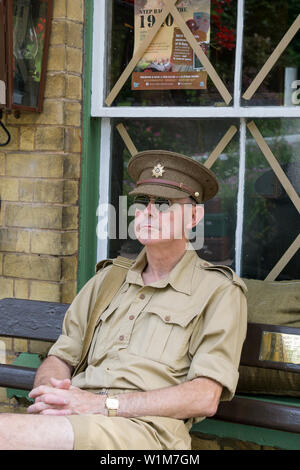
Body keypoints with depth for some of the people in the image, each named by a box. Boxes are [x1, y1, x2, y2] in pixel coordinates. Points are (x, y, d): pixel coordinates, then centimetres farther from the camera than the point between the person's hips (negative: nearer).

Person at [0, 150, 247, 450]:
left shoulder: (218, 290, 6)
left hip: (147, 426, -5)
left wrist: (103, 404, -15)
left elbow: (205, 398, -5)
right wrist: (51, 395, -7)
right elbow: (60, 358, 20)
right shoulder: (108, 278, 24)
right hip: (77, 422, 6)